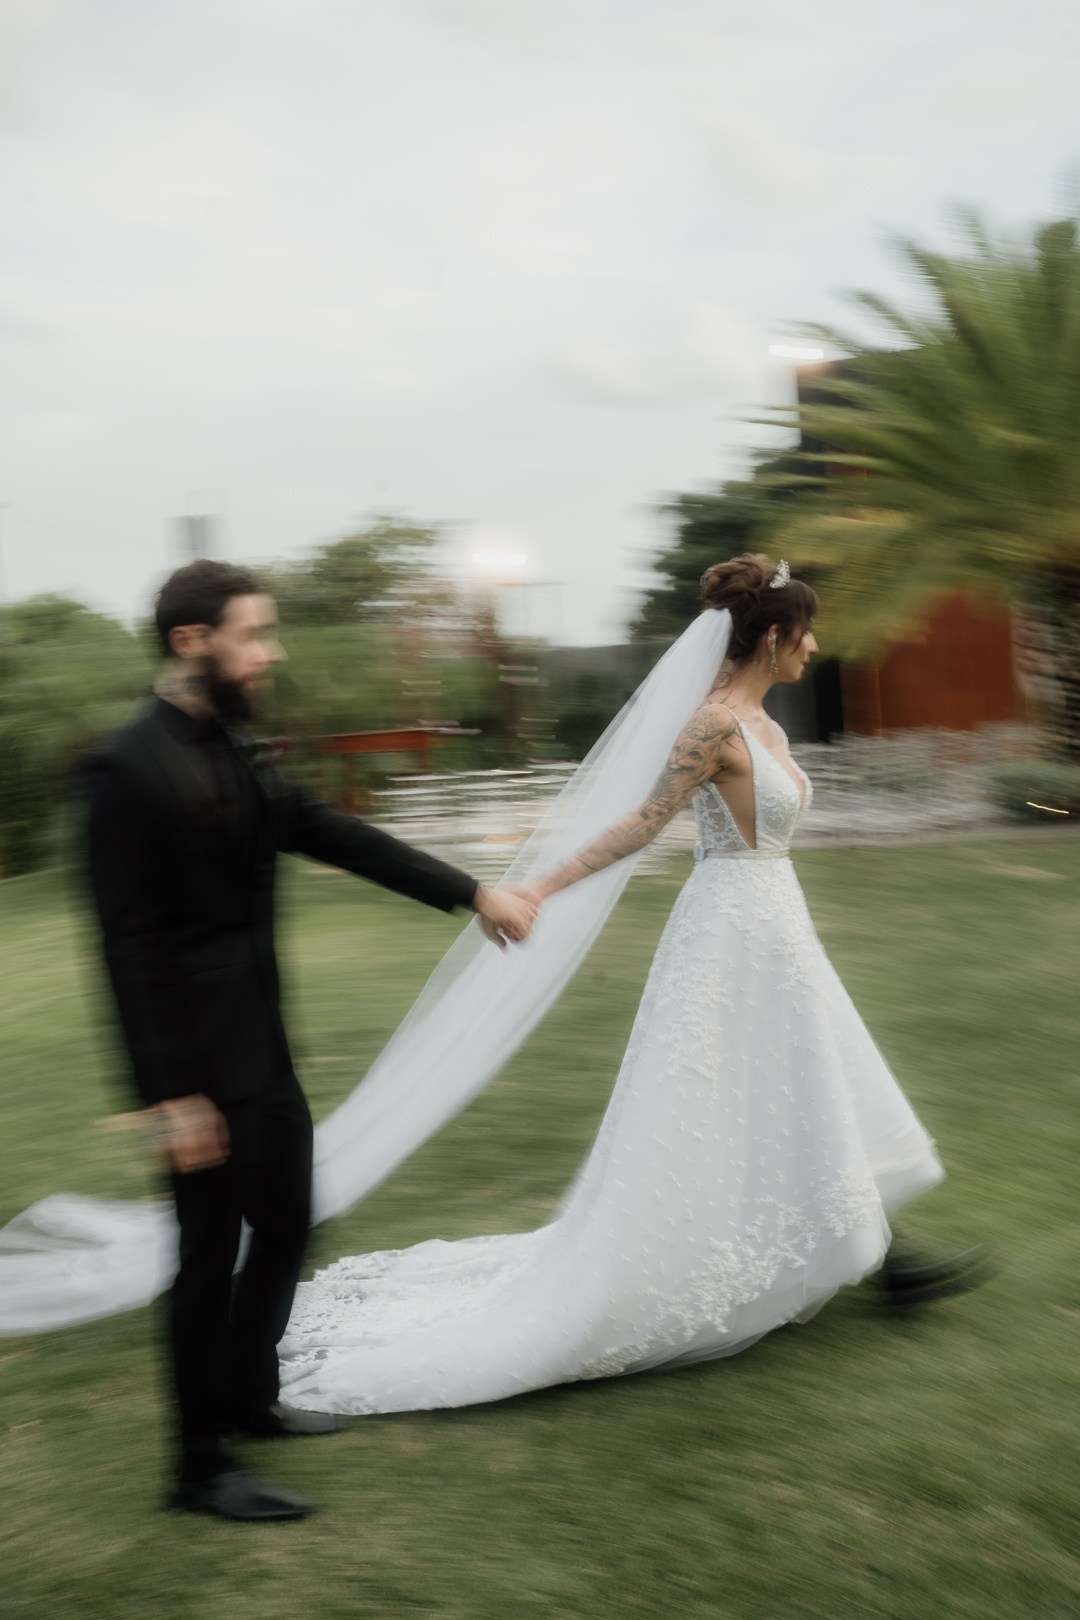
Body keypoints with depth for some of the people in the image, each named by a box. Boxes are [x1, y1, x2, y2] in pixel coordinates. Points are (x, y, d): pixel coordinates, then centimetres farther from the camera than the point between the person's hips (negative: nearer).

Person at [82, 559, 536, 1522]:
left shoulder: (235, 763, 8)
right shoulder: (128, 770, -17)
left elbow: (340, 839, 12)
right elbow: (128, 945, -19)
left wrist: (472, 893, 11)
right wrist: (172, 1095, -19)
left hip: (266, 1053, 9)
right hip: (203, 1064, -8)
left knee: (286, 1227, 19)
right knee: (211, 1255, 4)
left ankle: (248, 1396, 41)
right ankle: (202, 1466, 23)